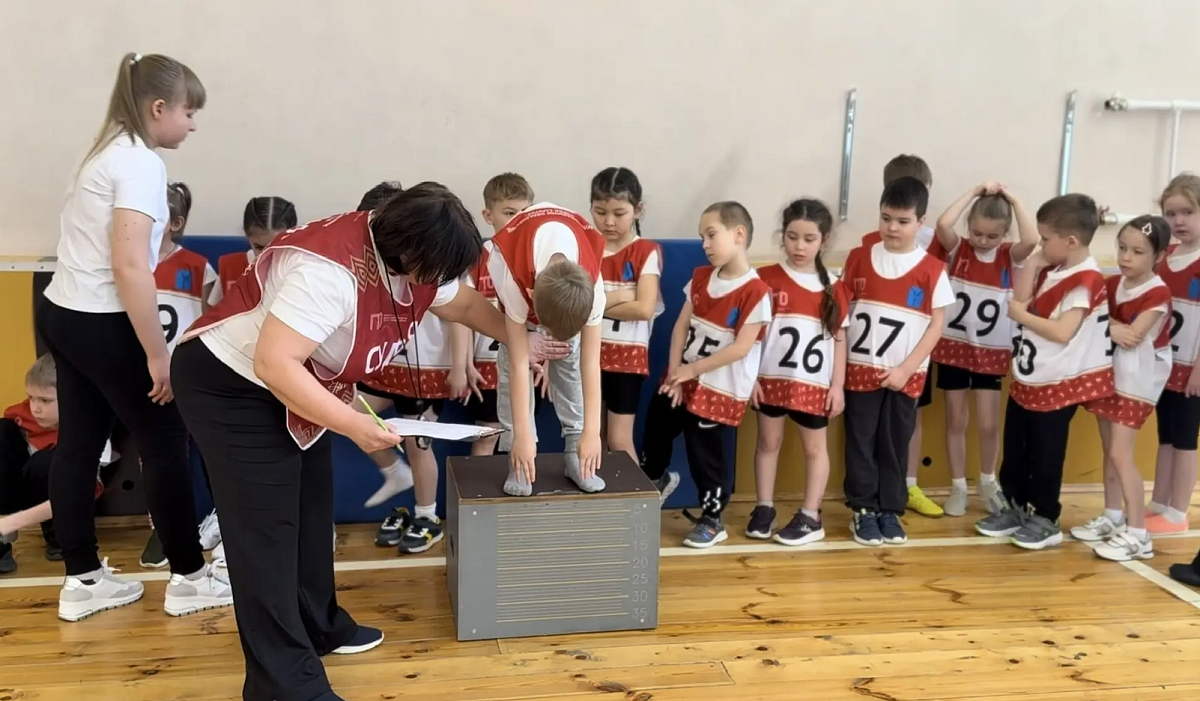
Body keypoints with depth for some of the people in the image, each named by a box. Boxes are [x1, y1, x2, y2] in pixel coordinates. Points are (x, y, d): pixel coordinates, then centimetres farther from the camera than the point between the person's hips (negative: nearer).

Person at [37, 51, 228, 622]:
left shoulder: (109, 151, 13)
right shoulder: (140, 163, -16)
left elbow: (107, 250, 13)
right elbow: (129, 265, -24)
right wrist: (158, 354, -19)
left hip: (63, 314, 10)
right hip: (101, 324, -10)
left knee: (77, 445, 13)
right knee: (165, 444, 2)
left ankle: (83, 580, 24)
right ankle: (189, 578, 13)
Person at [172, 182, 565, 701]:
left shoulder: (411, 260, -6)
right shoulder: (331, 269, -36)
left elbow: (467, 305, 12)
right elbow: (273, 364, -38)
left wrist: (522, 341, 15)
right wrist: (351, 424, -35)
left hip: (295, 386, 9)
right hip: (230, 384, -9)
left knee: (310, 510, 16)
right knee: (266, 530, -8)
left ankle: (318, 627, 33)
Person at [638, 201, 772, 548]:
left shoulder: (755, 291, -20)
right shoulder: (700, 277, 3)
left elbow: (741, 348, -21)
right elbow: (681, 324, 2)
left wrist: (692, 369, -16)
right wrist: (674, 370, -9)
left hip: (719, 389, -7)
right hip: (683, 379, 7)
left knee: (706, 453, 2)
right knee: (655, 430, 21)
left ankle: (712, 520, 21)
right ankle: (656, 480, 50)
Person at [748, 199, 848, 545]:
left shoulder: (832, 288, 0)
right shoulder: (766, 279, -4)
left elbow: (840, 338, 3)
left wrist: (838, 385, -1)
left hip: (815, 383, 1)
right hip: (771, 378, 0)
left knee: (815, 447, 8)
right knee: (768, 442, 11)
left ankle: (810, 517, 18)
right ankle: (764, 508, 23)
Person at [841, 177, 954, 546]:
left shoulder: (932, 270, -6)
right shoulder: (859, 258, 0)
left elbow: (936, 325, -5)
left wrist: (906, 368, -11)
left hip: (906, 375, -1)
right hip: (860, 370, 1)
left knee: (895, 445, 10)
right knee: (861, 443, 6)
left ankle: (890, 510, 22)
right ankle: (864, 510, 18)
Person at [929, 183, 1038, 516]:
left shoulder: (1009, 255, -2)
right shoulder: (958, 248, -4)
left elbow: (1031, 240, -24)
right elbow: (943, 224, -24)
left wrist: (1013, 199, -16)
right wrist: (974, 192, -16)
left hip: (992, 351, 1)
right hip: (954, 346, 0)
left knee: (989, 424, 5)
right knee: (956, 421, 9)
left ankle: (987, 482, 29)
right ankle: (958, 488, 22)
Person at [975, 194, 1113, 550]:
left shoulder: (1085, 279, -20)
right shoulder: (1052, 270, 7)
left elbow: (1062, 332, -27)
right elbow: (1021, 298, -1)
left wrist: (1021, 315, -18)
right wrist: (1032, 262, -7)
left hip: (1056, 385, -9)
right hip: (1026, 380, 9)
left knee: (1045, 456, 3)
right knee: (1014, 451, 16)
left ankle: (1045, 520, 17)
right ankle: (1015, 508, 28)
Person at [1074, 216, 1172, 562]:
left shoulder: (1158, 293, -16)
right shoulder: (1113, 284, 5)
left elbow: (1132, 336, -23)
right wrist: (1113, 326, -17)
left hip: (1136, 382, -7)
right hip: (1108, 374, 7)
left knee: (1120, 454, -10)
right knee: (1109, 451, 13)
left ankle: (1138, 534, -4)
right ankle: (1112, 518, 26)